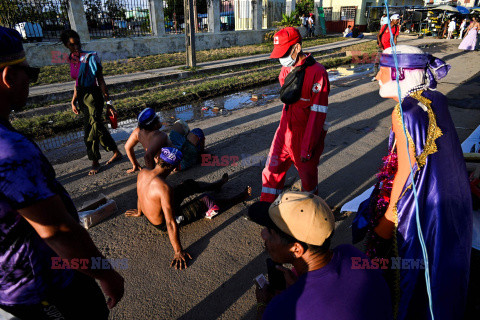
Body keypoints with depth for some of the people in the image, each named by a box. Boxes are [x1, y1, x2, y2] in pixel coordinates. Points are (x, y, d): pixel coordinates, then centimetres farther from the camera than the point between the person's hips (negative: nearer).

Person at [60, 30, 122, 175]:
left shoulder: (90, 57, -12)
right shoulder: (72, 60, 9)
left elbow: (101, 80, -12)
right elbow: (77, 82, 16)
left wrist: (108, 102, -14)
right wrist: (73, 101, 15)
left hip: (93, 96, -7)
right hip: (82, 97, 7)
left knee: (91, 131, -3)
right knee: (98, 128, 14)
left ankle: (95, 162, 15)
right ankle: (116, 153, 29)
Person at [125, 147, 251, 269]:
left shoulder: (142, 173, -13)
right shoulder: (164, 188, -39)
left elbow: (140, 195, 8)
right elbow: (170, 223, -35)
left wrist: (139, 212, 28)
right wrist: (178, 252, -25)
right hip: (163, 224, -8)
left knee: (190, 184, 17)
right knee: (206, 201, 1)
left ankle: (218, 184, 45)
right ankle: (239, 198, 26)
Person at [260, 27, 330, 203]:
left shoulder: (317, 72, -18)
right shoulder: (286, 69, 5)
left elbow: (317, 113, -19)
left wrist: (307, 147, -19)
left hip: (306, 134, -6)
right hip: (285, 131, 6)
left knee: (307, 173, 13)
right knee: (272, 168, 8)